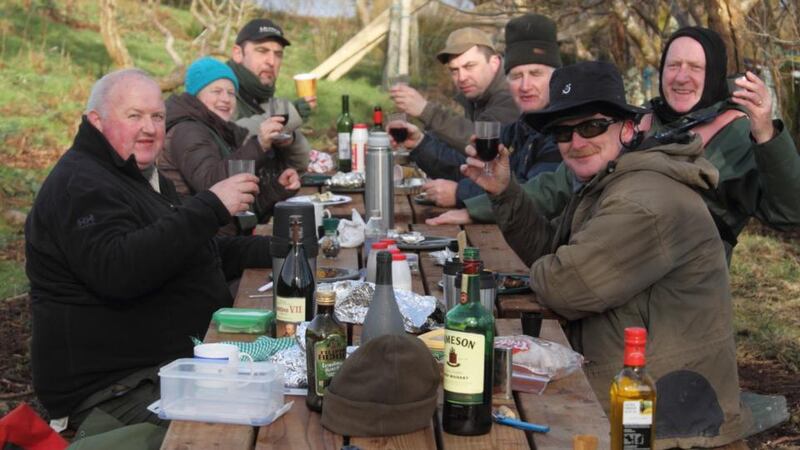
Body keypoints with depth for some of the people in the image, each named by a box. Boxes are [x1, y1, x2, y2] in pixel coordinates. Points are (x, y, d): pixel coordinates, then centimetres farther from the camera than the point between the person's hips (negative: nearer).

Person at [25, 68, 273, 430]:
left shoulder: (144, 177, 21)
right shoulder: (80, 186, -12)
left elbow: (201, 253, 29)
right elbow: (118, 271, -30)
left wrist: (270, 250, 13)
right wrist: (210, 208, -29)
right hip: (118, 387, -10)